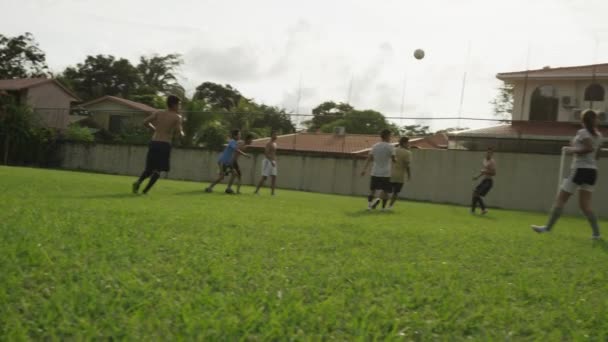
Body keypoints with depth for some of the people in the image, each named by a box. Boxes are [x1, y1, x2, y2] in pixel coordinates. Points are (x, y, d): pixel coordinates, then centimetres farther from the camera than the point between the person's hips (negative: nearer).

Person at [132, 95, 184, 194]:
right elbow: (179, 132, -12)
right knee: (158, 170, 6)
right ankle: (145, 190, -6)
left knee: (149, 168, 16)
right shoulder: (177, 117, -2)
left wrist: (155, 128, 15)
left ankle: (138, 182, -10)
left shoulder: (158, 113, 9)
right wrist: (182, 133, 11)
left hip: (154, 143, 4)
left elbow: (145, 121, 0)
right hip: (164, 145, -4)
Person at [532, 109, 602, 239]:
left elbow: (589, 148, -24)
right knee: (585, 204, 7)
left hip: (580, 169, -7)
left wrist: (572, 150, -13)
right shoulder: (598, 135, 14)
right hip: (592, 170, 7)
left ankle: (548, 227, 0)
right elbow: (596, 155, 20)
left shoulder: (582, 132, -8)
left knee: (560, 199, -2)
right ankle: (596, 232, -2)